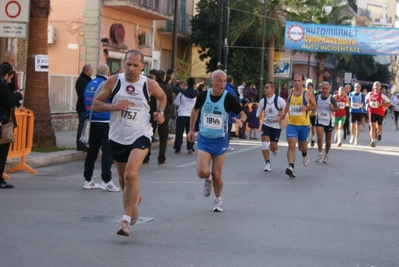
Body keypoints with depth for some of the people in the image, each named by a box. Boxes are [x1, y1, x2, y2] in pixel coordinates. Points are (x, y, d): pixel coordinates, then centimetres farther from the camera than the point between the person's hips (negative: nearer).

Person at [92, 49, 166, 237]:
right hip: (117, 137, 3)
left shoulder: (149, 85, -6)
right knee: (123, 178, 17)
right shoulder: (114, 81, -5)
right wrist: (113, 106, -20)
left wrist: (160, 112, -1)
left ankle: (126, 220, -17)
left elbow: (162, 96, 17)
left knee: (131, 174, -23)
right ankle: (134, 199, 50)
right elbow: (95, 104, -2)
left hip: (140, 136, -3)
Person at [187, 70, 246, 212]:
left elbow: (242, 114, -2)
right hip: (204, 139, 1)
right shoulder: (203, 96, -7)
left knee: (216, 175, 4)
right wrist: (191, 129, 15)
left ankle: (218, 201, 29)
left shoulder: (229, 98, -13)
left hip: (220, 140, -1)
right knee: (202, 172, -14)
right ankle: (208, 179, 24)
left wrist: (240, 120, -25)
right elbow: (195, 110, 13)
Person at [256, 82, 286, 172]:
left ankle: (275, 149, 41)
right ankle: (268, 163, -1)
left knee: (273, 147, 1)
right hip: (266, 125, 2)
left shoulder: (279, 100, -13)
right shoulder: (262, 101, -2)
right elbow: (258, 114, 10)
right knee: (264, 144, -14)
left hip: (276, 126, -2)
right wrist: (259, 117, -9)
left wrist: (280, 118, -20)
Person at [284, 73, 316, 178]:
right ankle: (291, 167, -21)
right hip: (291, 123, 1)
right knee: (291, 145, -16)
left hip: (304, 124, -1)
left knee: (301, 146, 16)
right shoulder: (290, 92, 4)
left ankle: (305, 154, 52)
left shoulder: (308, 94, -5)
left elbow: (314, 107, 2)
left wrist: (307, 108, -17)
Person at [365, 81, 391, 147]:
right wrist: (367, 104, 8)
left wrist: (381, 105, -22)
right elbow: (366, 99, 23)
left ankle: (379, 133, 49)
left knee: (379, 126, 11)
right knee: (372, 125, -12)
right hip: (372, 112, 1)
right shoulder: (370, 94, 1)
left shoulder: (382, 95, -11)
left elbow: (389, 103, -11)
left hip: (380, 113, -1)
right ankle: (373, 141, -15)